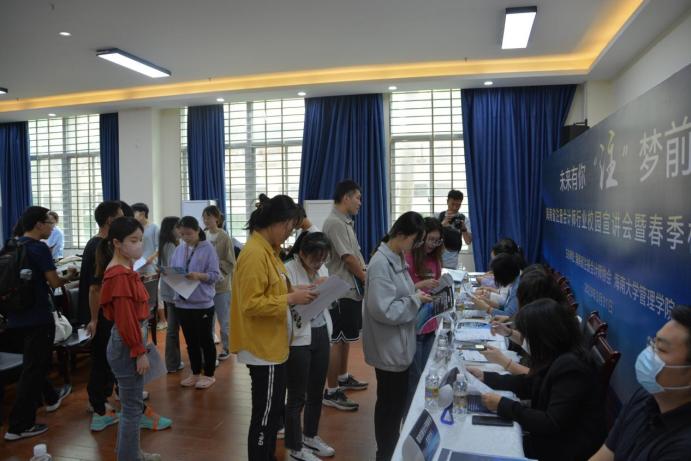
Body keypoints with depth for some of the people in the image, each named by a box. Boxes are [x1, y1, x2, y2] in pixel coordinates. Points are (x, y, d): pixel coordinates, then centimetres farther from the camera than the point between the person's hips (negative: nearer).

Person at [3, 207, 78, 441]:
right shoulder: (39, 248, -16)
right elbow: (54, 282, -14)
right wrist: (69, 277, 4)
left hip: (16, 316, 9)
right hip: (37, 317, -9)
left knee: (33, 363, 23)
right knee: (33, 368, 0)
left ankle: (51, 397, 45)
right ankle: (19, 426, 4)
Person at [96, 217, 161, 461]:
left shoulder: (124, 270, 10)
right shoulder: (120, 275, -21)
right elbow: (125, 319, -23)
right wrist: (140, 352, -19)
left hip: (129, 342, 10)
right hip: (127, 345, -10)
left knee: (130, 403, 21)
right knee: (133, 406, 1)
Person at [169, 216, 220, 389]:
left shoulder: (208, 249, -9)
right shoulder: (179, 249, 6)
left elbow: (215, 275, -12)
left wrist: (199, 275, -27)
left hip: (202, 303, -5)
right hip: (182, 303, 5)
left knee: (205, 340, 8)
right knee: (190, 341, 17)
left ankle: (209, 375, 23)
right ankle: (195, 373, 32)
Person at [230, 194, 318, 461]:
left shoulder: (268, 250, 8)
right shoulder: (254, 254, -21)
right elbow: (251, 304, -25)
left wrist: (293, 293, 2)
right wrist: (290, 299, -20)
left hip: (273, 345, 10)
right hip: (264, 348, -10)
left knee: (274, 412, 21)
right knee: (265, 415, 5)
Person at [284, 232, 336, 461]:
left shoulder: (322, 269, 6)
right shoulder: (288, 270, -17)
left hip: (321, 334, 7)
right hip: (298, 338, -7)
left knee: (316, 391, 20)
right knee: (297, 396, 6)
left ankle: (310, 436, 40)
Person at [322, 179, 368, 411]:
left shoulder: (345, 222, 14)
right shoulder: (334, 223, -17)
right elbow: (348, 258, -17)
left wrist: (364, 278, 9)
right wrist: (367, 279, -7)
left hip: (352, 287, 10)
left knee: (346, 337, 20)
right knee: (337, 340, -4)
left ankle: (343, 378, 35)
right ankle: (331, 392, 4)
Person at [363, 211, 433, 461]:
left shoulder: (397, 258, 6)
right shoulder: (381, 264, -23)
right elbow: (384, 310, -28)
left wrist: (417, 294, 0)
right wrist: (416, 300, -18)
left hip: (400, 344, 9)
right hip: (389, 347, -9)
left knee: (397, 400, 21)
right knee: (390, 403, 7)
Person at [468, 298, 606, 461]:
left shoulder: (570, 366, -28)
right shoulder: (558, 356, 0)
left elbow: (552, 425, -27)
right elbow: (529, 384, 13)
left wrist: (503, 406, -23)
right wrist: (485, 377, 11)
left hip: (570, 448, -8)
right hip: (559, 435, 8)